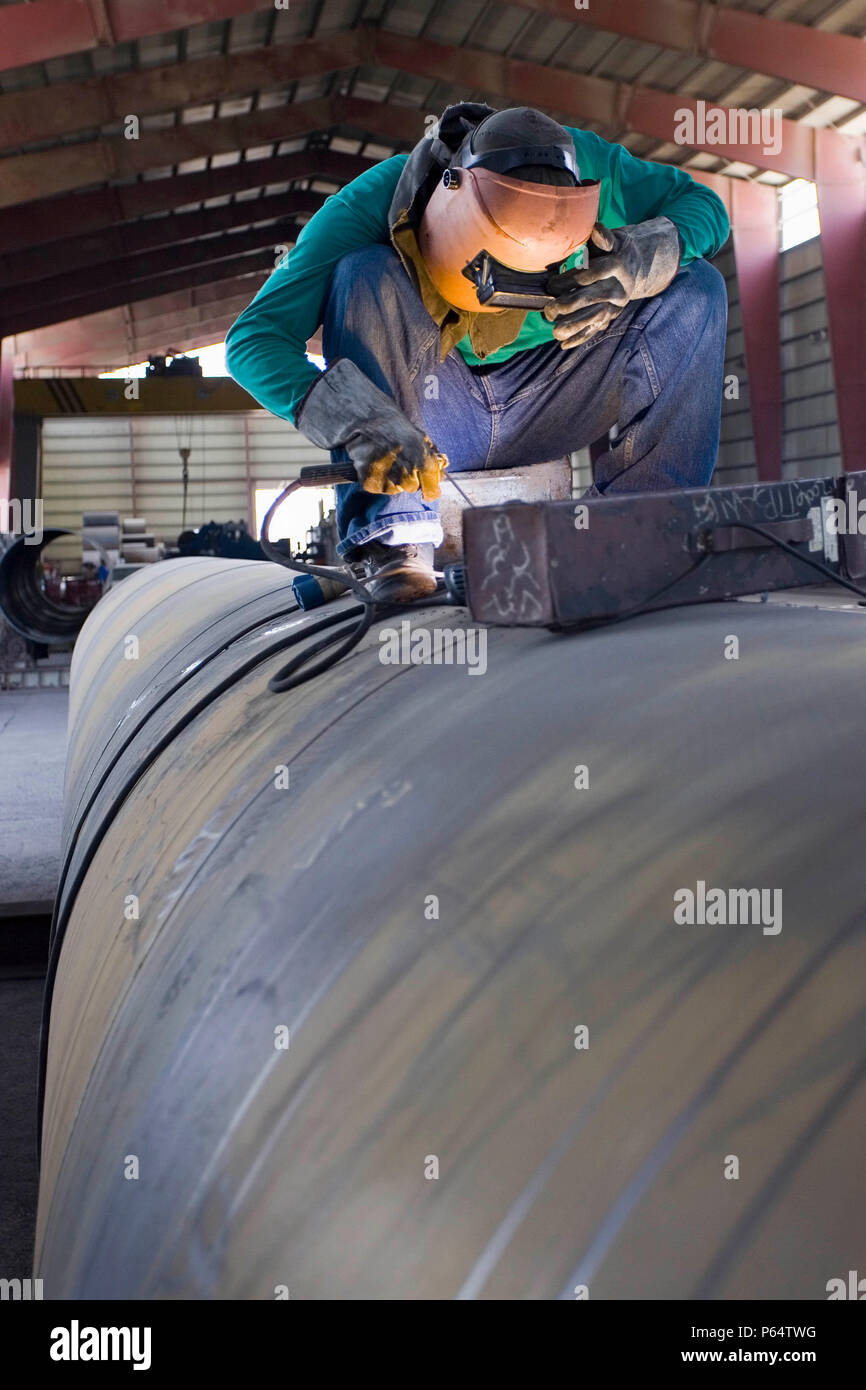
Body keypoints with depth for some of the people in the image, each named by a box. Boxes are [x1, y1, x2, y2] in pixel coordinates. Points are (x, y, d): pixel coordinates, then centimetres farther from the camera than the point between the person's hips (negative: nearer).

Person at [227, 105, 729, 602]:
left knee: (697, 287, -16)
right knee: (365, 273, -31)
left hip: (538, 410, 3)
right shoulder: (372, 203, -23)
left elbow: (704, 204, -2)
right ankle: (391, 537, -35)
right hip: (429, 418, -2)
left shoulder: (586, 166, -15)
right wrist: (358, 419, -46)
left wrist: (649, 257, -26)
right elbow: (254, 339, -29)